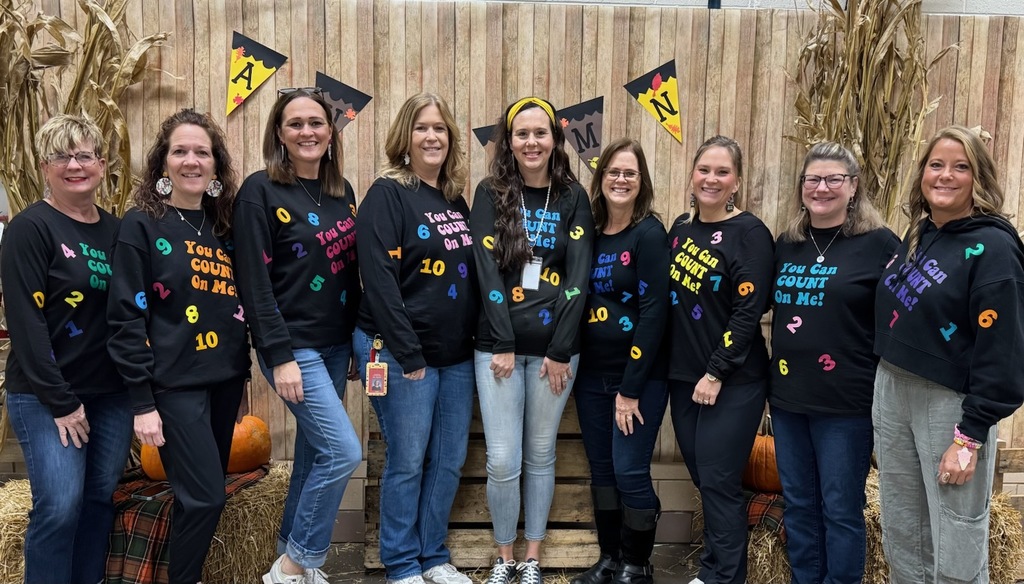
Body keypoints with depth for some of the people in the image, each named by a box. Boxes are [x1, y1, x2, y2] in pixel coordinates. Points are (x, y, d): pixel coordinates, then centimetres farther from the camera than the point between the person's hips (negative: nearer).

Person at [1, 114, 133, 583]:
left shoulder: (116, 230, 8)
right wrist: (59, 400, -15)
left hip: (111, 391, 6)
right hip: (46, 396, -5)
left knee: (100, 498, 10)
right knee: (60, 504, -9)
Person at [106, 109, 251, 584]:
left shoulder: (223, 227, 10)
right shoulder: (141, 225, -7)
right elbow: (126, 316, -10)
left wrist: (241, 382, 15)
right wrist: (141, 401, -13)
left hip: (223, 381, 6)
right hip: (175, 384, -6)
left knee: (203, 496, 13)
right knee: (204, 498, -7)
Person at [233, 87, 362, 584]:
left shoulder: (342, 191, 10)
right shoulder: (260, 191, -10)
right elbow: (254, 281, -14)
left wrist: (362, 336, 10)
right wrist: (280, 355, -18)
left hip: (336, 344, 7)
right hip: (293, 346, -7)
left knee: (314, 453, 13)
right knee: (343, 451, -12)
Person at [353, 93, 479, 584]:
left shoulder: (456, 200, 12)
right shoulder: (387, 194, -9)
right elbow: (379, 280, -16)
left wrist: (478, 340, 8)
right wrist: (408, 354, -18)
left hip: (457, 354, 7)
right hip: (401, 352, -6)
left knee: (450, 461, 12)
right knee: (407, 462, 3)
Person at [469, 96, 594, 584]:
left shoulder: (573, 199, 3)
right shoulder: (490, 194, 1)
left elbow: (578, 278, -3)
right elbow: (488, 272, -6)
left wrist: (560, 351, -9)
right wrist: (503, 345, -12)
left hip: (555, 348, 1)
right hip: (499, 346, -1)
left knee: (540, 455, 11)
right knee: (502, 461, -1)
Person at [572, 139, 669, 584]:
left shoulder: (650, 234, -9)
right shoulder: (590, 233, 7)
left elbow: (654, 313, -14)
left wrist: (631, 387, -16)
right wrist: (573, 367, 5)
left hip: (639, 376, -5)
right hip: (591, 375, 6)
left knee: (630, 472, -2)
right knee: (601, 471, 12)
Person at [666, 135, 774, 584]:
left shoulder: (750, 233, -10)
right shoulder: (681, 228, 9)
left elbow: (749, 312, -16)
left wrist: (716, 374, -17)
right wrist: (689, 371, 9)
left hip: (733, 382, -6)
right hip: (682, 377, 6)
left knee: (719, 483, 0)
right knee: (702, 477, 14)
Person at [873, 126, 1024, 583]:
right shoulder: (915, 237, 10)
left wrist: (970, 435, -19)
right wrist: (885, 386, 12)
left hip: (950, 403, -7)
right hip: (892, 395, 7)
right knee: (900, 537, 18)